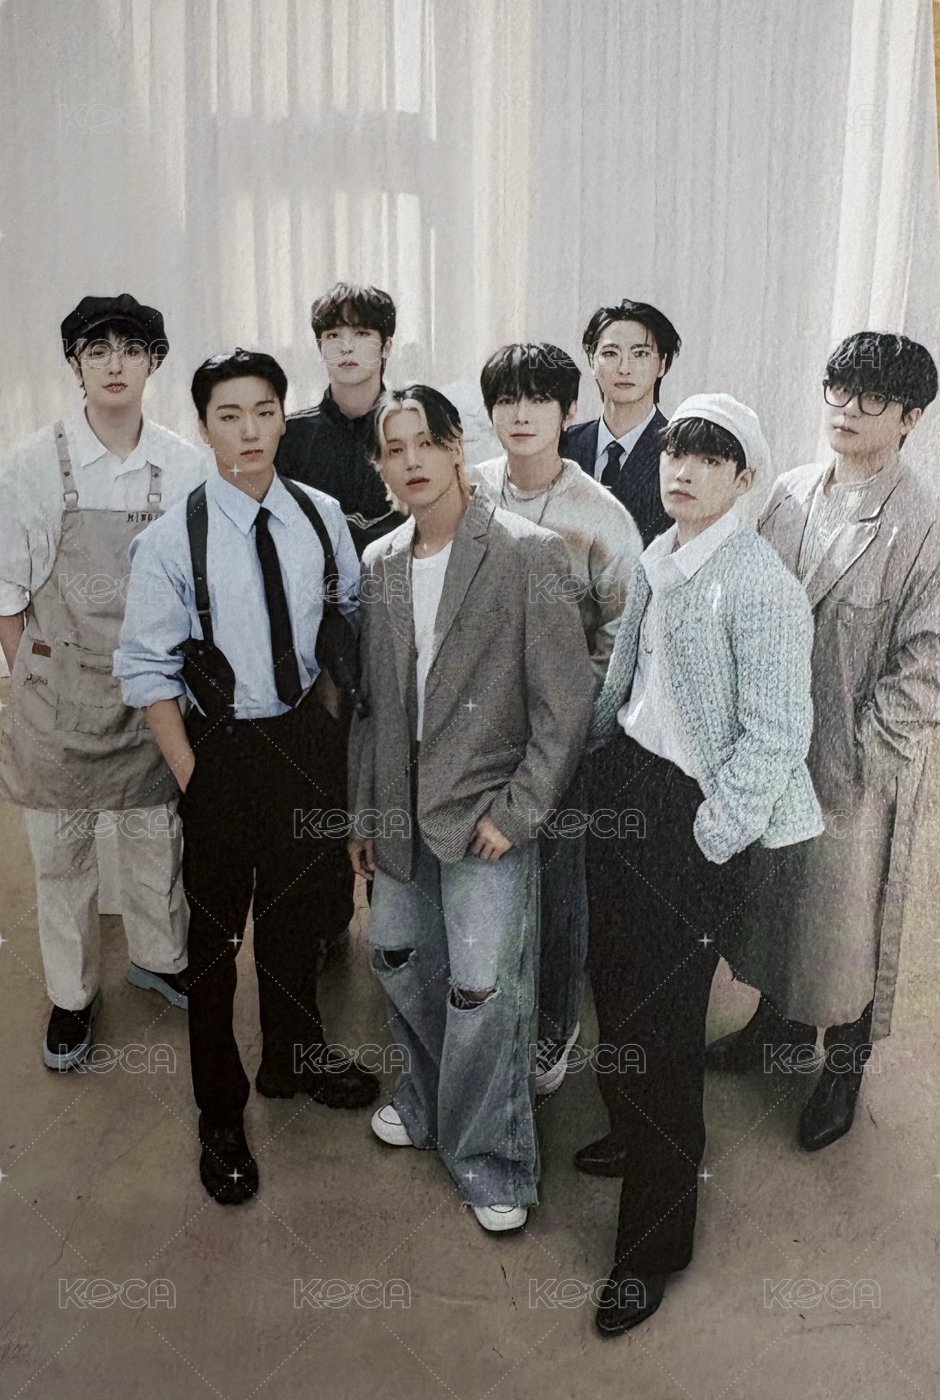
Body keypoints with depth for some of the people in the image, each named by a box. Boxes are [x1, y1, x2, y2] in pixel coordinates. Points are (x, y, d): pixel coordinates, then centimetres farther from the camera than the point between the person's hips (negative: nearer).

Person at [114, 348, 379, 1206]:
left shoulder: (322, 517, -5)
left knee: (298, 910, 22)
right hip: (221, 748, -4)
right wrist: (191, 775, -12)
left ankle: (294, 1057, 49)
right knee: (216, 932, 10)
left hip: (307, 737, 4)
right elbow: (146, 670, -11)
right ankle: (220, 1114, 32)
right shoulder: (173, 539, -15)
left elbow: (353, 619, 9)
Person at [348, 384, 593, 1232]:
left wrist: (514, 811, -14)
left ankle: (491, 1156, 23)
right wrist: (364, 812, 11)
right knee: (396, 956, 18)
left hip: (485, 813, -6)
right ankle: (429, 1096, 45)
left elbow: (567, 701, -13)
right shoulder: (380, 564, 6)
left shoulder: (528, 552, -12)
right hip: (403, 811, 6)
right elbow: (372, 701, 11)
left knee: (483, 991, -1)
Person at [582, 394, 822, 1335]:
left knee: (662, 1024, 1)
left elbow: (777, 738, -19)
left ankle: (653, 1246, 22)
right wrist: (596, 756, 13)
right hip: (622, 787, 8)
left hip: (691, 816, -8)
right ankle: (631, 1134, 49)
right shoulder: (657, 559, 7)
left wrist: (704, 848, -17)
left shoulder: (761, 588, -18)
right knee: (612, 979, 21)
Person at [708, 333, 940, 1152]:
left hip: (858, 766, -5)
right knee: (771, 890, 21)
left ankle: (844, 1066, 36)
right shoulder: (792, 493, 0)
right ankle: (782, 1022, 46)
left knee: (845, 911, 12)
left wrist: (855, 760, -17)